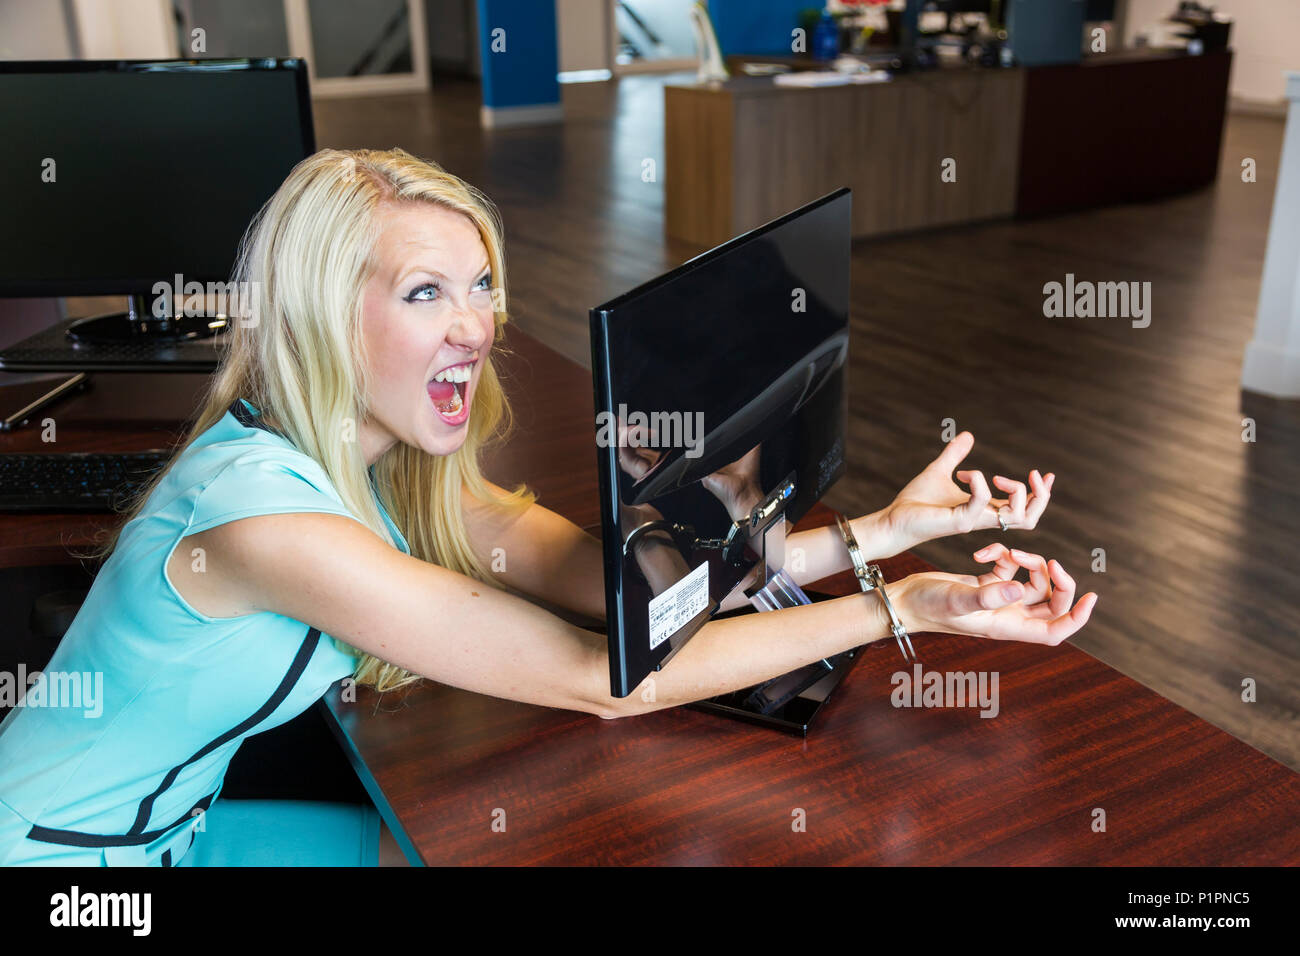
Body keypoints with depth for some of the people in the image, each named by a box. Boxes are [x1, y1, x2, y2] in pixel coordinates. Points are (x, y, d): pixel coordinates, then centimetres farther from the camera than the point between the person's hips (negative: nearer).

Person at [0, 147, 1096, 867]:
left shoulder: (393, 463, -8)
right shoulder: (259, 501, -34)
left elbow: (618, 578, -16)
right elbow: (603, 679, -35)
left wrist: (880, 529, -22)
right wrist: (901, 608, -34)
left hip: (170, 824, 6)